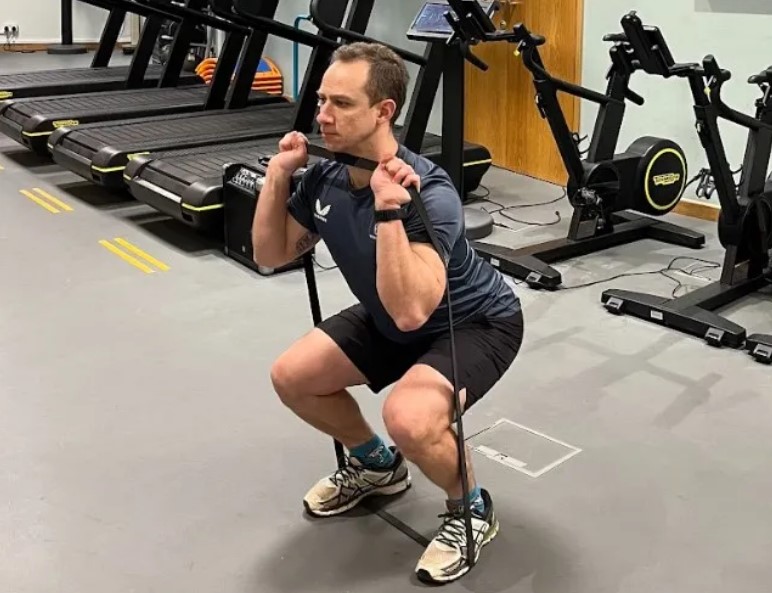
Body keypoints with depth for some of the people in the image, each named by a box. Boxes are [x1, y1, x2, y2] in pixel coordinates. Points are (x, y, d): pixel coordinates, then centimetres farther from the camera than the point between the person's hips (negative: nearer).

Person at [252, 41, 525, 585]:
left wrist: (388, 210, -48)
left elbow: (412, 311, -44)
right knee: (292, 377, 1)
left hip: (477, 322, -8)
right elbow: (270, 255, -1)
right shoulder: (325, 178, -11)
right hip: (392, 321, 8)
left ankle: (471, 508, -1)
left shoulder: (428, 193, -35)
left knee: (409, 417, -34)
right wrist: (278, 175, -12)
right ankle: (376, 464, 25)